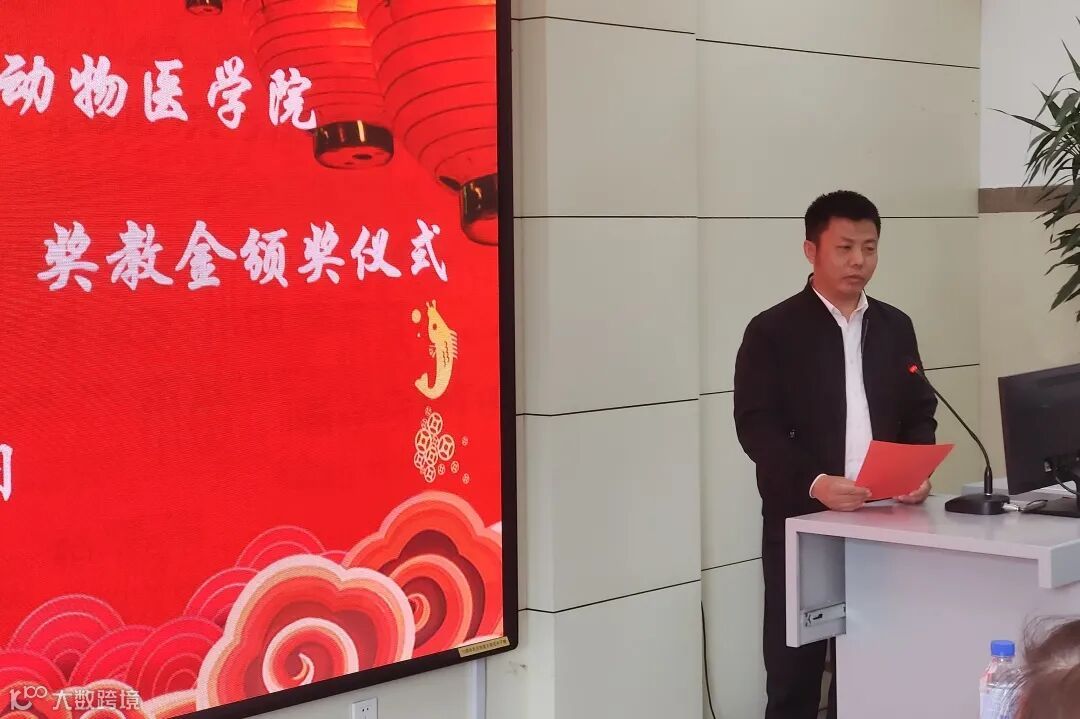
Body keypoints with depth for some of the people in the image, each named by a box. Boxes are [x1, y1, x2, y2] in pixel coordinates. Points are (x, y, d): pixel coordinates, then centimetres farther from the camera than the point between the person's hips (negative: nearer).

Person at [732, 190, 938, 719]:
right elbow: (757, 427, -11)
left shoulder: (895, 327, 12)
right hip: (802, 521, -4)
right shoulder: (773, 331, -4)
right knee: (795, 670, 2)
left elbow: (919, 413, 14)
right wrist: (815, 482, -25)